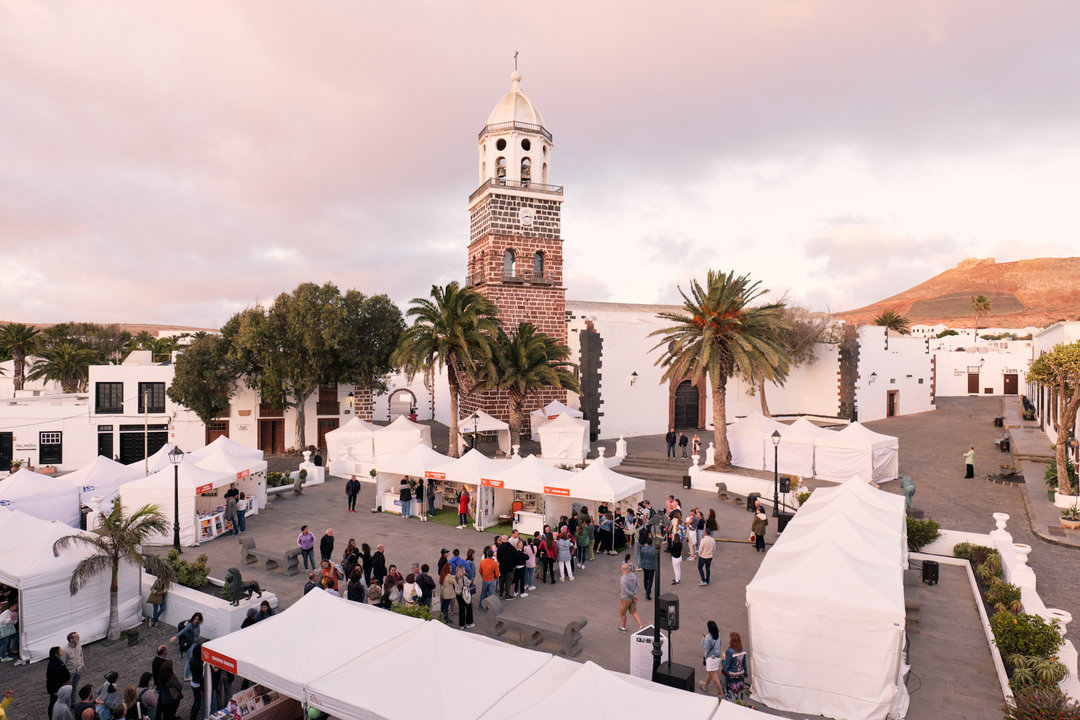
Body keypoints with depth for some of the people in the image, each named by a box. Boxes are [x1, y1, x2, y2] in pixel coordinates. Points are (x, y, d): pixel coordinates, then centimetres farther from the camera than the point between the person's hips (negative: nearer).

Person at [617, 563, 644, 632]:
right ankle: (641, 626, 11)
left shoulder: (623, 579, -31)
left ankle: (623, 628, 33)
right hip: (632, 598, 6)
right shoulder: (634, 576, -10)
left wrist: (634, 597, -14)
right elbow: (636, 586, 1)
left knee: (622, 613, 16)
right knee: (634, 612, 19)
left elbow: (627, 591, -28)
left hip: (625, 599, -6)